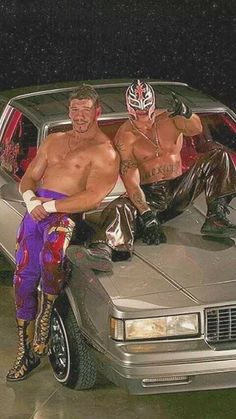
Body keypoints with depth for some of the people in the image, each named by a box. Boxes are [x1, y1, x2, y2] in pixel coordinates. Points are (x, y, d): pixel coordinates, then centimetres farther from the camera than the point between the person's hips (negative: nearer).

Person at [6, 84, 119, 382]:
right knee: (23, 277, -2)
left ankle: (47, 312, -8)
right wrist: (31, 200, -3)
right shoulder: (54, 141, 23)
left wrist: (49, 206, -15)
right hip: (36, 209, 6)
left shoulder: (104, 152, 1)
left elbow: (92, 198, -12)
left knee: (50, 257, -37)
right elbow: (28, 179, 21)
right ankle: (26, 351, 10)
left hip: (66, 212, -6)